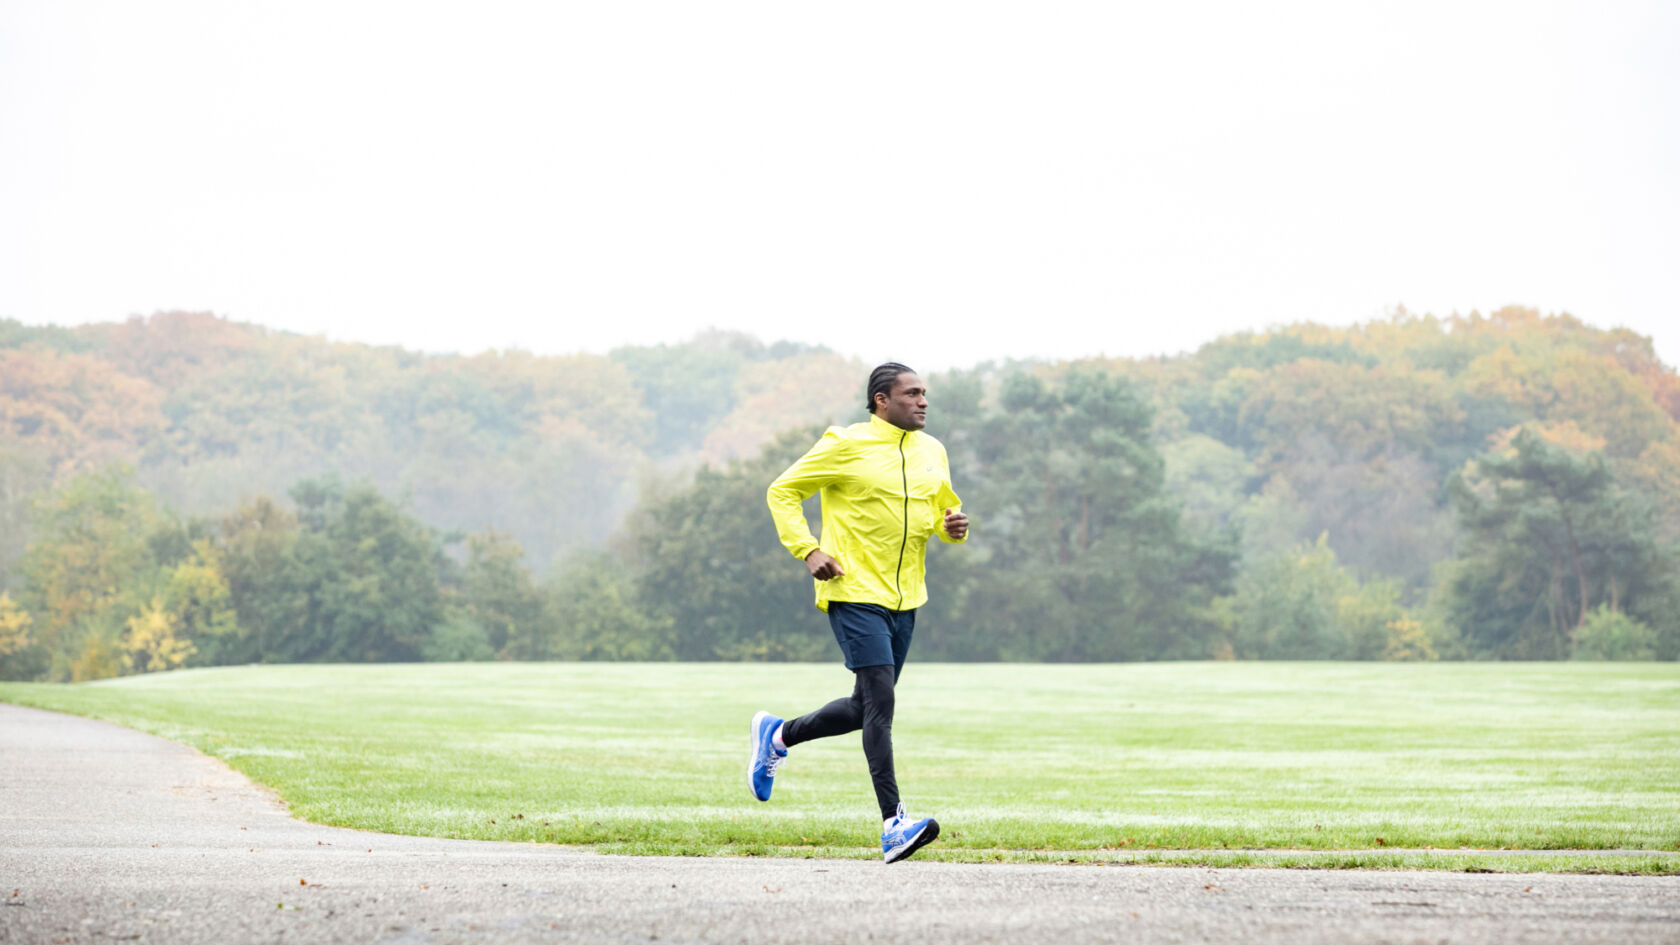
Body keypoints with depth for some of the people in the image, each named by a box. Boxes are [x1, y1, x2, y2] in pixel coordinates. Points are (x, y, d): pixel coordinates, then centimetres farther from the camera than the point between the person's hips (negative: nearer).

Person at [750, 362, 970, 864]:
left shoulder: (931, 452, 11)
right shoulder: (846, 446, -7)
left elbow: (944, 510, 24)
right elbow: (782, 491, -1)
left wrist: (954, 525, -1)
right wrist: (808, 550, -13)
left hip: (904, 599, 7)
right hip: (855, 593, -7)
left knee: (866, 709, 14)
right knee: (880, 701, -16)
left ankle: (778, 735, 39)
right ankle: (893, 825, -19)